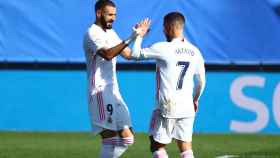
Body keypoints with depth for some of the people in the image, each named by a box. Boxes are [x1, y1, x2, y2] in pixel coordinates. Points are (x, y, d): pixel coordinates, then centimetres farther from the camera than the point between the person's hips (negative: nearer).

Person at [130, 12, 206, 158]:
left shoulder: (162, 48, -11)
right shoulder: (194, 51, 6)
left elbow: (135, 54, -5)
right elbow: (201, 81, 14)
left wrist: (140, 35, 11)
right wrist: (195, 100, 29)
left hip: (167, 106, -5)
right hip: (187, 108, 5)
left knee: (157, 145, 7)